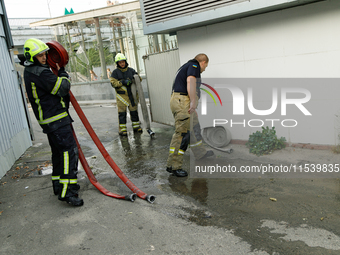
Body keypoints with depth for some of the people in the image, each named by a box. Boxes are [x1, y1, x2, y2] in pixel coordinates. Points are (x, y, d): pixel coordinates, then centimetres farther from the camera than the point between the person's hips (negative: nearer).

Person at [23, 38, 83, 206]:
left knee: (59, 153, 19)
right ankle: (67, 192, -15)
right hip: (56, 119, -11)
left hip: (48, 120, 11)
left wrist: (58, 71, 7)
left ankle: (58, 186, 29)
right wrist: (62, 72, -1)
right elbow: (63, 88, -18)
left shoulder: (29, 71, 15)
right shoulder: (40, 72, -18)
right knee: (69, 151, -13)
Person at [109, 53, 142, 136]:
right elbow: (113, 83, -9)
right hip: (121, 95, -3)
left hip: (131, 94, 4)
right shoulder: (115, 72, -1)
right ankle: (122, 129, 4)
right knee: (122, 112, -2)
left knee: (134, 111, 10)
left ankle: (136, 126, 23)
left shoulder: (131, 70, 9)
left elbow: (139, 78, 16)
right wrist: (123, 82, -21)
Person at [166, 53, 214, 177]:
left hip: (177, 100, 10)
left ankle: (200, 153, 36)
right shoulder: (194, 66, -3)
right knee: (182, 133, -9)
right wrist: (193, 102, -26)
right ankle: (173, 166, -6)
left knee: (194, 128, 21)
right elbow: (190, 82, -21)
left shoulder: (186, 66, 27)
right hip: (183, 102, -10)